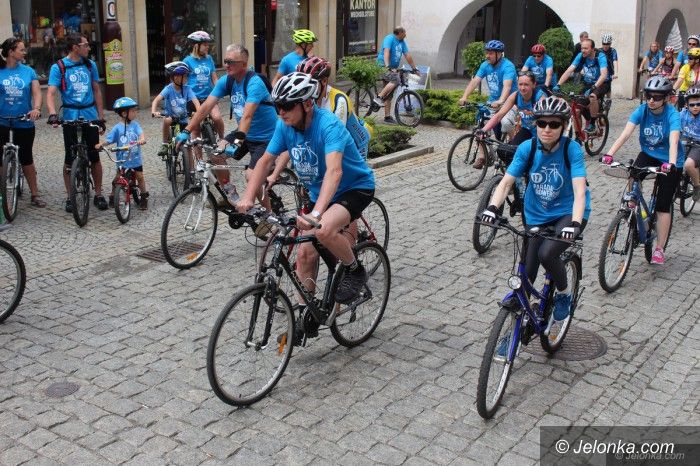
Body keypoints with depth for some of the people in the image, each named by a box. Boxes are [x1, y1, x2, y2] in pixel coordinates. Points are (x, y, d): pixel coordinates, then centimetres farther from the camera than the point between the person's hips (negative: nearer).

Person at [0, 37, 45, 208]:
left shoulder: (28, 71, 1)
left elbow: (37, 93, -5)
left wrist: (36, 108, -23)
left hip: (24, 122, 1)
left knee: (26, 158, 9)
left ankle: (35, 194, 17)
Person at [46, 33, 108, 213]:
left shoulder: (90, 65, 6)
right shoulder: (58, 67, -6)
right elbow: (51, 93, -14)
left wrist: (101, 117, 8)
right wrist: (53, 114, -31)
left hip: (90, 116, 3)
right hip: (70, 117, -3)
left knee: (94, 157, 5)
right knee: (70, 158, 4)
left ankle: (98, 194, 16)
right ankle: (70, 197, 14)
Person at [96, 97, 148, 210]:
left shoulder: (135, 124, -1)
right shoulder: (117, 128, -5)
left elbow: (141, 133, -15)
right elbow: (109, 139, -5)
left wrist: (142, 139, -37)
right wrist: (101, 144, -23)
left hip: (135, 158, 1)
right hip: (122, 159, -1)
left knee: (140, 176, 1)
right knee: (117, 178, 4)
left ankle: (144, 197, 17)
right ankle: (112, 196, 22)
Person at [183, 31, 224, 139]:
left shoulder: (209, 59, 7)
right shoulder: (188, 60, -2)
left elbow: (214, 78, 11)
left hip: (209, 96, 2)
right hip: (194, 98, -2)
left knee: (217, 118, -18)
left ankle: (222, 139, 4)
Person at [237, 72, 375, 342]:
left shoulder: (328, 126, -31)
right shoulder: (285, 125, -10)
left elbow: (334, 171, -44)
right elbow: (266, 161, -4)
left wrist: (316, 214, -57)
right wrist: (248, 198, -18)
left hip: (355, 187, -7)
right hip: (319, 193, 7)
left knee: (324, 230, -34)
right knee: (305, 254, 1)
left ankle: (355, 271, -6)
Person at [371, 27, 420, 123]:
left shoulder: (402, 42, 15)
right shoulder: (390, 38, -10)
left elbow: (407, 55, 18)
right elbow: (386, 52, -23)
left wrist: (414, 69, 17)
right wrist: (387, 66, -36)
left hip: (392, 69, 8)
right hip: (383, 66, -8)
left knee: (389, 95, 6)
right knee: (396, 79, -34)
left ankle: (387, 116, 8)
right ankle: (378, 98, -33)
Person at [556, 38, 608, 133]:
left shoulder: (600, 57, -23)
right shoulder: (581, 56, -11)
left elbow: (604, 75, -36)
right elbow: (569, 71, -18)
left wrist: (593, 88, -50)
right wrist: (558, 85, -32)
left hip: (602, 84, -5)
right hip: (588, 84, 5)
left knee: (592, 97, -35)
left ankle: (592, 124, -18)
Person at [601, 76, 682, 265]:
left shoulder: (672, 115, -23)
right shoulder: (642, 110, -13)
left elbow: (673, 141, -37)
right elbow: (625, 133, -24)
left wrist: (671, 164, -55)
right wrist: (609, 154, -39)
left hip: (669, 161, -3)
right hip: (648, 154, 3)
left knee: (663, 206, -4)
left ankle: (659, 249, 6)